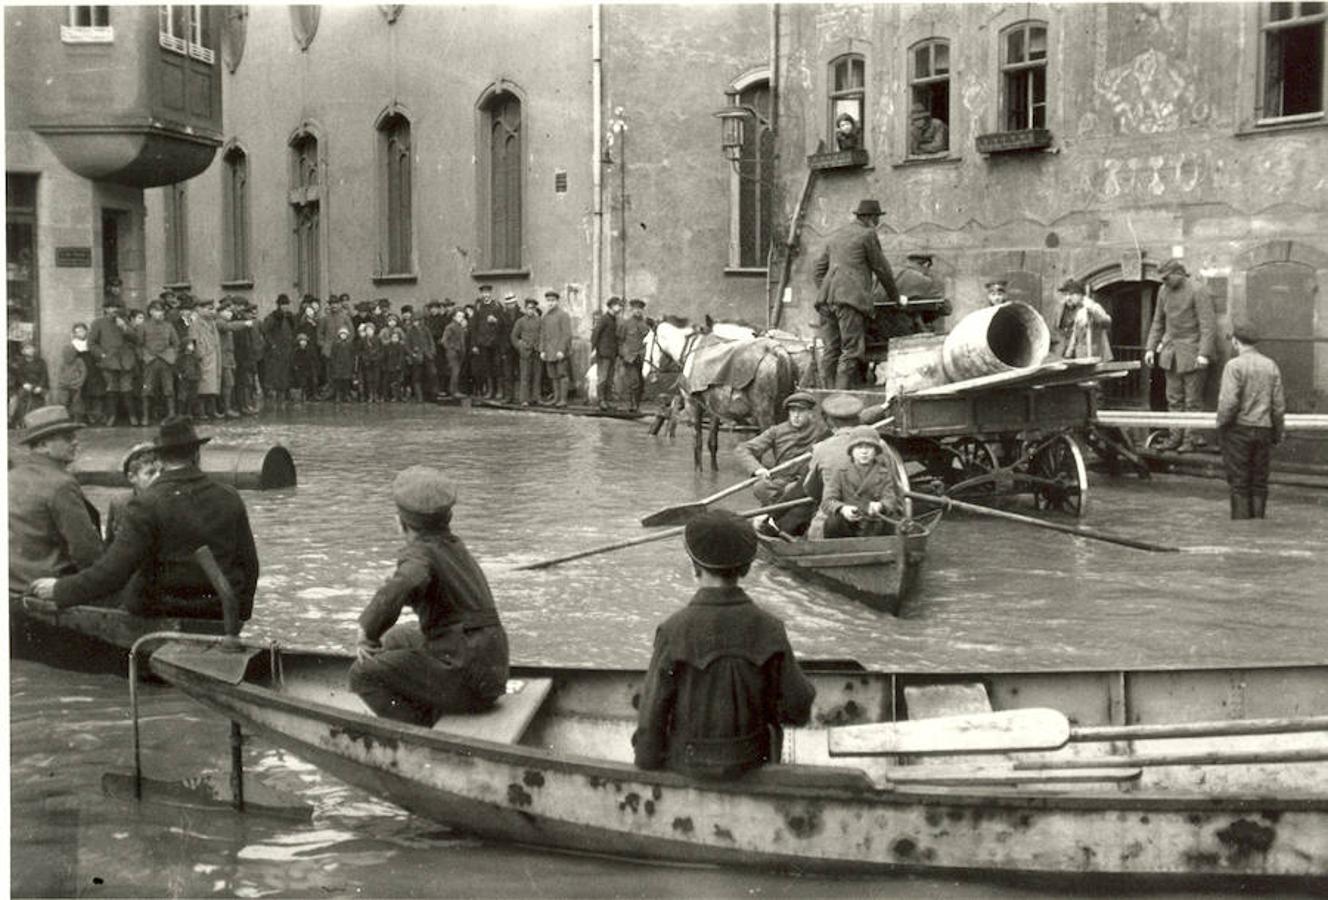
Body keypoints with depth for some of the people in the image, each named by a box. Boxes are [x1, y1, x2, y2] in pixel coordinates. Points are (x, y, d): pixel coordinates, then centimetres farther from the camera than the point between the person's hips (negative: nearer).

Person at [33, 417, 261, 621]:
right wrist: (240, 611, 22)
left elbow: (112, 571, -16)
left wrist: (58, 590, -4)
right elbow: (250, 565, 8)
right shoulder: (230, 499, 1)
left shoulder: (147, 505, -12)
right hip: (222, 615, 5)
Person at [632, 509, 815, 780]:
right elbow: (798, 709, -11)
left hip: (689, 761, -1)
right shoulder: (768, 628, -18)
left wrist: (646, 762, -1)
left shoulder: (674, 631, -24)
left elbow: (652, 716, -18)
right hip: (749, 760, 2)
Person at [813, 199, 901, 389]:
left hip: (826, 300, 7)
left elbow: (818, 269, 23)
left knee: (831, 350, 5)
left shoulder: (836, 236, 25)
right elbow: (881, 268, 8)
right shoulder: (867, 234, 3)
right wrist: (894, 297, 19)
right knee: (851, 350, -10)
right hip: (850, 299, -7)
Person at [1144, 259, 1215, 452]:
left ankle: (1191, 439, 4)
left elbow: (1207, 325, -15)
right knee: (1174, 398, 9)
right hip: (1170, 351, 6)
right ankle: (1176, 437, 15)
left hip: (1192, 353, -6)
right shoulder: (1164, 291, 7)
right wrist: (1151, 348, 10)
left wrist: (1204, 354, -22)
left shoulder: (1197, 291, -12)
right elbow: (1158, 322, 16)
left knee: (1192, 400, -1)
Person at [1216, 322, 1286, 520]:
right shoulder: (1271, 366, 5)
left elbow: (1229, 402, -18)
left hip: (1238, 429, -5)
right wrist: (1278, 433, 13)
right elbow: (1278, 404, 5)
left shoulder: (1234, 365, -10)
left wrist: (1221, 424, -4)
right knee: (1259, 483, 10)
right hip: (1263, 430, 5)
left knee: (1239, 483, 0)